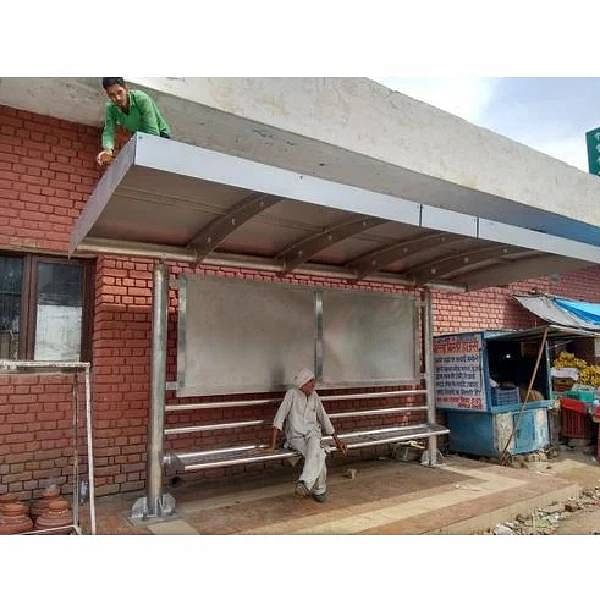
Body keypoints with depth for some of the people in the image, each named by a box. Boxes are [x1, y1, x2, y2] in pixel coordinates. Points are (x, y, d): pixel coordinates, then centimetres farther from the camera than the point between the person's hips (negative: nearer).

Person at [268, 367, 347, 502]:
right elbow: (279, 417, -10)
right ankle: (319, 490, -16)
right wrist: (272, 444, -16)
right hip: (296, 437, -3)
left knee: (314, 447, -33)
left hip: (312, 433, 3)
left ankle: (305, 482, -37)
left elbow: (323, 418, 16)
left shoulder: (314, 396, 10)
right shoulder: (292, 394, -6)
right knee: (319, 456, -28)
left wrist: (336, 439, 12)